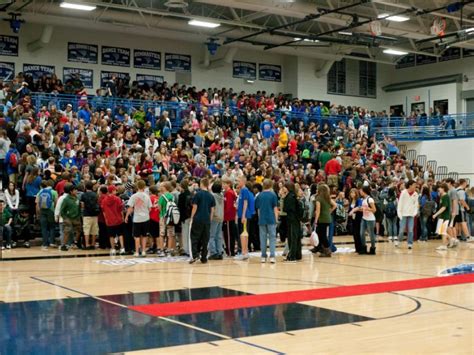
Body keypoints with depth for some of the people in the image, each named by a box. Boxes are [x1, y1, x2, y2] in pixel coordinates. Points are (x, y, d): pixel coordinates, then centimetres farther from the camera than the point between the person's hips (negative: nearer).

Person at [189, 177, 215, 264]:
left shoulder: (198, 194, -5)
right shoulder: (211, 196, 6)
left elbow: (195, 208, -6)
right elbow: (212, 210, 8)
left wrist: (192, 218, 2)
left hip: (198, 219, -3)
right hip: (207, 220, 4)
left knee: (194, 238, 3)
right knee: (205, 239, 8)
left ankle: (195, 255, -12)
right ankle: (204, 258, 10)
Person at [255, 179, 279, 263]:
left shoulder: (259, 195, 5)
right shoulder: (273, 195, -4)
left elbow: (258, 209, 10)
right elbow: (275, 208, -3)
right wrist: (276, 219, 4)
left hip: (262, 220, 3)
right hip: (271, 220, -3)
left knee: (263, 238, 8)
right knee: (272, 237, 2)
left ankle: (263, 257, 10)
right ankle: (272, 256, -5)